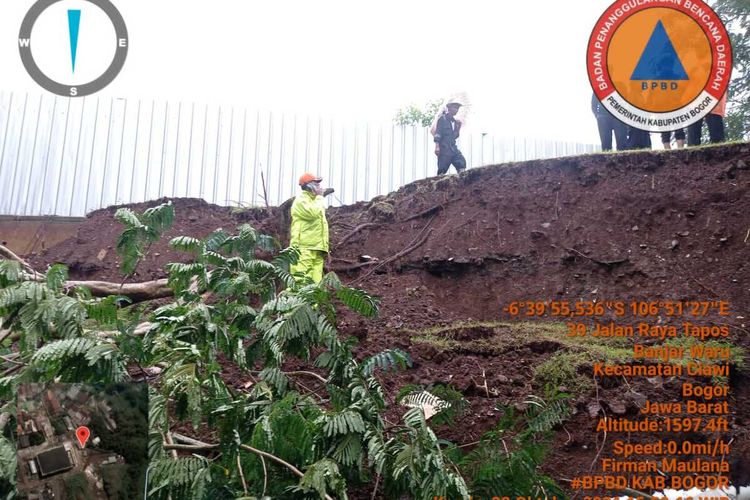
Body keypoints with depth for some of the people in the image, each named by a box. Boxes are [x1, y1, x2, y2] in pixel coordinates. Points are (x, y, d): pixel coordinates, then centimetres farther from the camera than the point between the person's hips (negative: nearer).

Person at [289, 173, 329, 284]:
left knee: (315, 281, 4)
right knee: (301, 281, -15)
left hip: (317, 249, 9)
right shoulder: (301, 200, -2)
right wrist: (319, 197, -5)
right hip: (304, 247, -8)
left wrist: (325, 247, 20)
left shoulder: (315, 201, 26)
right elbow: (313, 213, -21)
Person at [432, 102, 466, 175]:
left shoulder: (454, 121, 19)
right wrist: (437, 146, -18)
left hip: (453, 148, 6)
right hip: (444, 149, -6)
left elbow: (455, 136, 19)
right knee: (442, 170, -7)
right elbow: (437, 133, -9)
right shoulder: (443, 119, 0)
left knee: (462, 163, -11)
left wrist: (458, 127, 6)